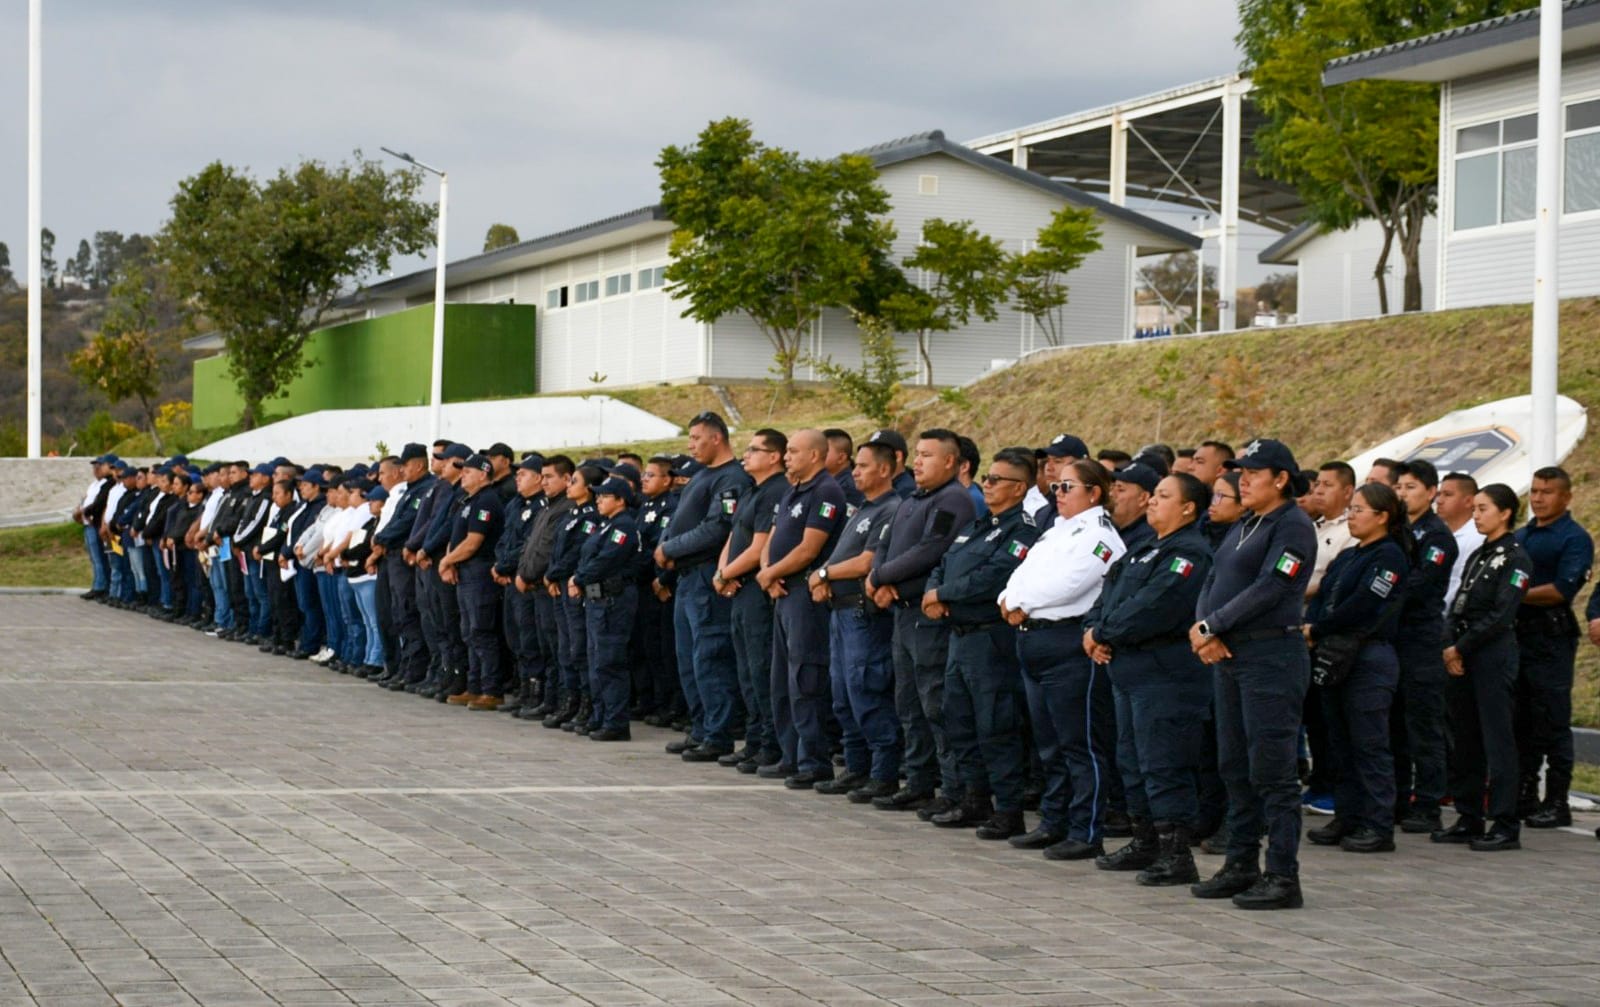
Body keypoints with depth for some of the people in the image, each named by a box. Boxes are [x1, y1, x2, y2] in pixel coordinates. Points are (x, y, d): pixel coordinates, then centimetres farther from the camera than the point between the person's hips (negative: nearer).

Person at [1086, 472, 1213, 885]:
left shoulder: (1189, 554, -13)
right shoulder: (1144, 551, 20)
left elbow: (1151, 609, -23)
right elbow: (1109, 595, 17)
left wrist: (1103, 633, -14)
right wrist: (1092, 629, -2)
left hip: (1165, 676, -11)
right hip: (1131, 673, 11)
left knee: (1163, 766, -9)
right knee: (1132, 761, 16)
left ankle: (1176, 855, -6)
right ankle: (1145, 843, 27)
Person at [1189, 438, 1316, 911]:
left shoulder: (1293, 526, -10)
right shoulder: (1243, 527, 18)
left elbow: (1268, 589, -19)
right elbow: (1212, 583, 13)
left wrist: (1211, 625, -16)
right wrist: (1203, 629, -6)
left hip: (1272, 656, -9)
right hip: (1229, 657, 9)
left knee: (1272, 770, -7)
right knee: (1235, 766, 13)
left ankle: (1283, 876, -4)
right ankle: (1241, 865, 21)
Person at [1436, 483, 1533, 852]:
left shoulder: (1515, 558, -8)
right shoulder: (1479, 556, 16)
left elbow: (1500, 616, -15)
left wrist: (1461, 647, -13)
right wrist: (1450, 646, -2)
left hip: (1494, 654, -8)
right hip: (1461, 656, 8)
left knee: (1497, 739, -6)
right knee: (1465, 740, 10)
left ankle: (1506, 826, -2)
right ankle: (1469, 819, 17)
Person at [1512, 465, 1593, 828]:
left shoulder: (1574, 539, -5)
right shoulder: (1519, 536, 19)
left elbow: (1561, 590, -15)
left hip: (1552, 639, -7)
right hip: (1516, 635, 7)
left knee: (1553, 724, -4)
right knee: (1521, 723, 10)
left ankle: (1556, 803, 0)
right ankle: (1524, 796, 16)